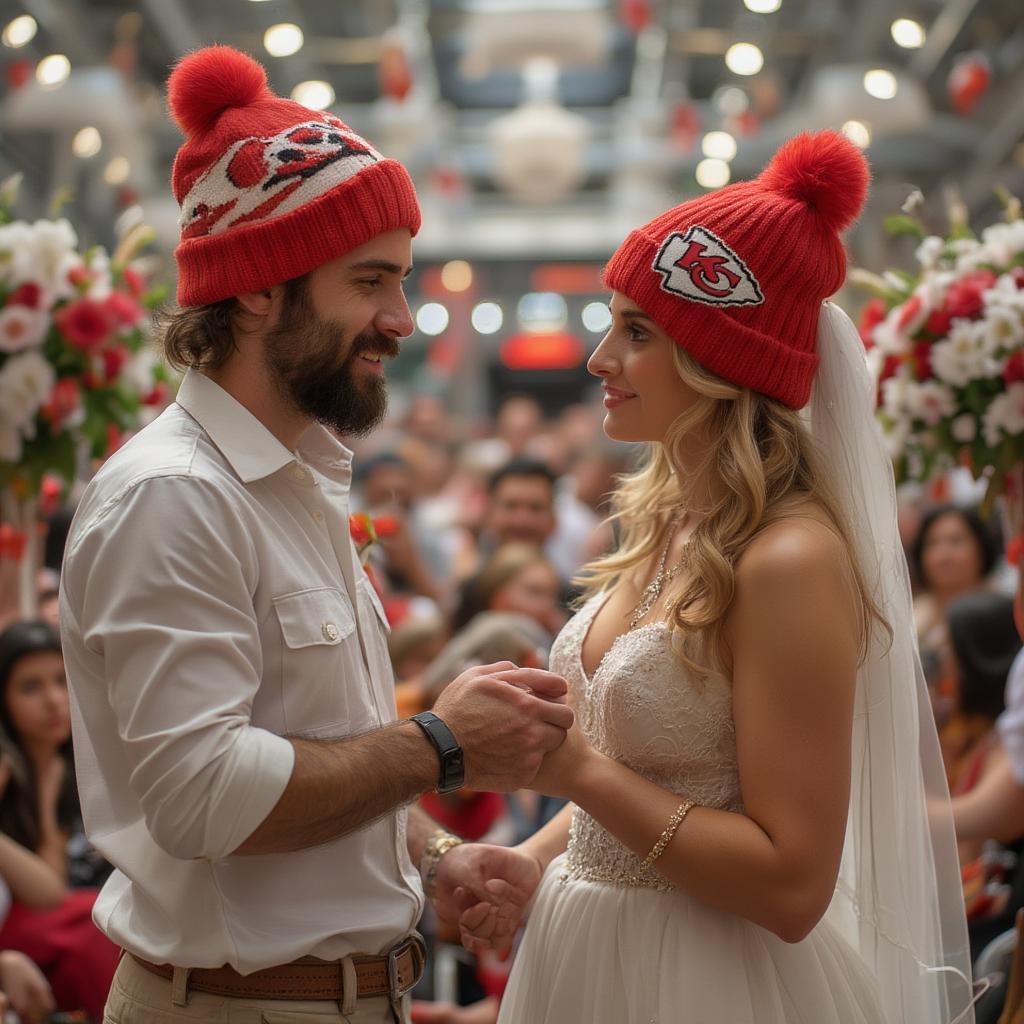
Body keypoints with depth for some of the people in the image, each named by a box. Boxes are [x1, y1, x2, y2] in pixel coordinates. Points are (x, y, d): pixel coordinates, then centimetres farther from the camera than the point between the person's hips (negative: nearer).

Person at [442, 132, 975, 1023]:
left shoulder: (792, 558, -22)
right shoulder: (663, 521, 2)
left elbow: (791, 887, -24)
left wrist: (579, 770, -22)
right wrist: (532, 859, 1)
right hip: (590, 944, 7)